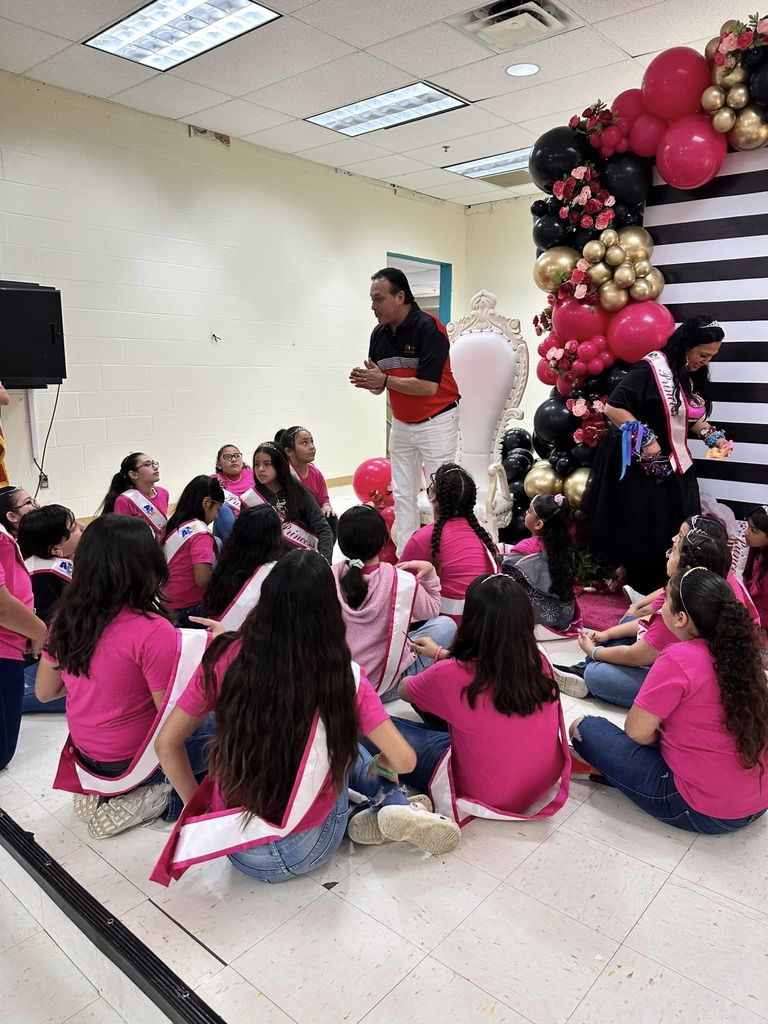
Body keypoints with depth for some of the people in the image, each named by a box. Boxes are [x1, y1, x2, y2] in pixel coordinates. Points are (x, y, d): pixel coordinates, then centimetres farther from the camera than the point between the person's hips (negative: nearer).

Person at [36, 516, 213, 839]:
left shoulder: (66, 617, -8)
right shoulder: (152, 631, -29)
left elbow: (44, 692, 5)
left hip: (85, 752, 7)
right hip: (133, 761, -6)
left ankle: (101, 793, 18)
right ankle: (160, 799, 3)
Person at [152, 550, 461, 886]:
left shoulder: (226, 659, -14)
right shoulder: (344, 676, -18)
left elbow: (167, 744, -7)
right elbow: (404, 760, -16)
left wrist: (199, 808, 6)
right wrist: (380, 765, 6)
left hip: (238, 851, 2)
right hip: (307, 851, -2)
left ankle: (393, 808, 14)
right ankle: (395, 807, 10)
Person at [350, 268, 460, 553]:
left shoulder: (428, 327, -18)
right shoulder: (379, 334, 3)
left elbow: (428, 386, -23)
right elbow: (379, 386, 8)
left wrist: (384, 380, -22)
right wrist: (367, 381, -15)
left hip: (436, 421, -7)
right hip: (401, 424, 7)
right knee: (402, 495, 8)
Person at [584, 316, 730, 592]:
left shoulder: (694, 375, 7)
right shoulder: (651, 367, -18)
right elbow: (613, 407, -23)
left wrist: (713, 436, 1)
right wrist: (645, 439, -25)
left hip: (672, 466, 8)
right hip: (638, 466, -8)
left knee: (675, 533, 10)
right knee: (637, 531, 4)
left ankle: (664, 588, 25)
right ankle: (627, 579, 22)